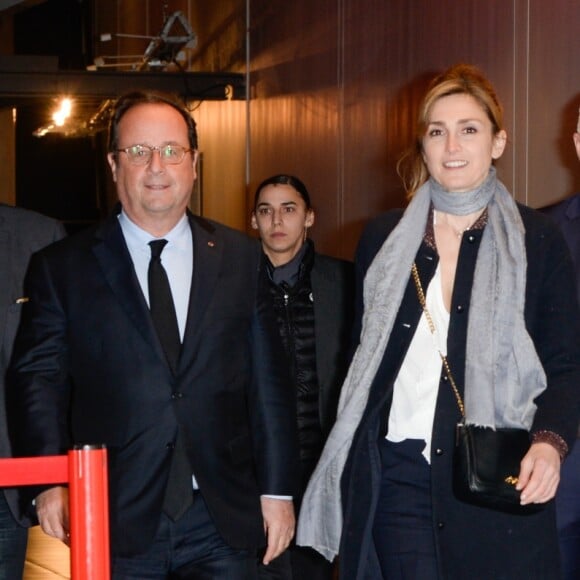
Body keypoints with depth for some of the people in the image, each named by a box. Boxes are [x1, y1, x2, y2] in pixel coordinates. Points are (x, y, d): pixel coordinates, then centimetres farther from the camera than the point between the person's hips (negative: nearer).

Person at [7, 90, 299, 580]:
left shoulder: (240, 258, 8)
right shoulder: (62, 268, 4)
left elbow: (268, 379, 7)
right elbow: (39, 378, 0)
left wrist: (277, 490, 4)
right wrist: (50, 484, -13)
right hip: (114, 525, -1)